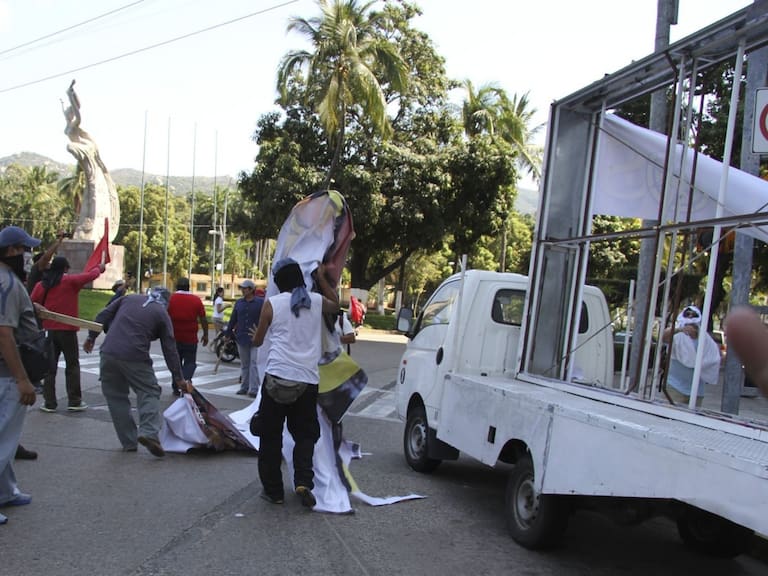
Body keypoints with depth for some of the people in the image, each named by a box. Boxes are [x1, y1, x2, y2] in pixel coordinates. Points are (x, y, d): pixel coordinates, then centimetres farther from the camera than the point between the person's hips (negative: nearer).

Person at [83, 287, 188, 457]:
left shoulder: (130, 298, 18)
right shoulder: (162, 314, 10)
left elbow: (103, 316, 13)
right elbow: (170, 349, 8)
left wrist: (91, 337, 23)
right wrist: (178, 378, 12)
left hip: (108, 353, 3)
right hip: (135, 358, -3)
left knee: (116, 396, 13)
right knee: (149, 392, 9)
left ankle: (129, 442, 14)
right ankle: (149, 432, -14)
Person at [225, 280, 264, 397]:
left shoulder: (260, 302, -5)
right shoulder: (239, 303, 9)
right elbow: (233, 320, 14)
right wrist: (228, 334, 14)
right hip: (241, 338, 5)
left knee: (254, 364, -7)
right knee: (244, 364, 13)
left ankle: (254, 389, -6)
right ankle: (244, 387, 22)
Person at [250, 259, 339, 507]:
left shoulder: (272, 303, 1)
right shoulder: (316, 301, 7)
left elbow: (258, 340, 12)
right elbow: (335, 305, 32)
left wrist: (255, 334, 35)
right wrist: (322, 278, 35)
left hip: (277, 377, -2)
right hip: (308, 380, 2)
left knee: (271, 435, 10)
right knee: (305, 435, 13)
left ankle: (273, 490, 14)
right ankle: (303, 482, -6)